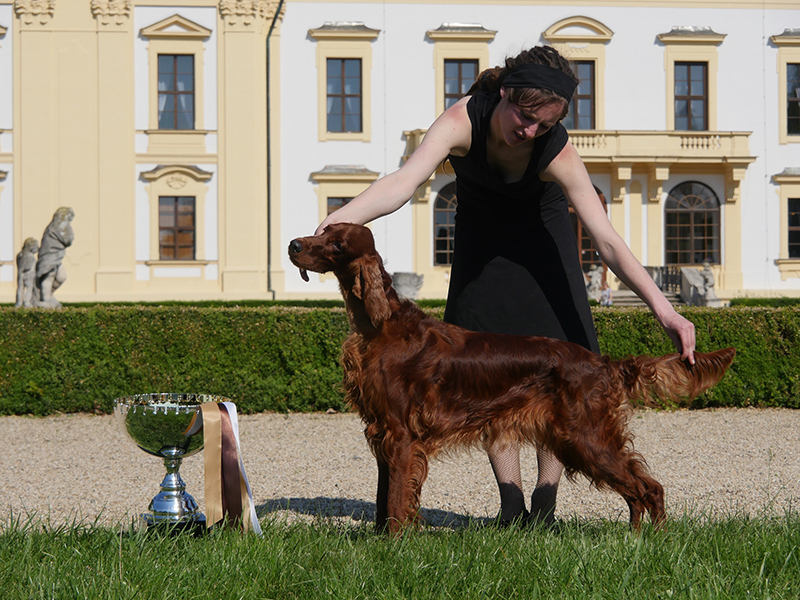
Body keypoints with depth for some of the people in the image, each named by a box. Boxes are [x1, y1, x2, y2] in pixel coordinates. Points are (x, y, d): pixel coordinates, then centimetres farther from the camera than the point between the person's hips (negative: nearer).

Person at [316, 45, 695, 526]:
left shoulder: (557, 152, -35)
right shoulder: (464, 120, -34)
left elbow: (607, 239, -38)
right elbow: (407, 179, -48)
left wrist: (664, 308, -47)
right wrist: (340, 219, -65)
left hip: (540, 234, -1)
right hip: (481, 232, 1)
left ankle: (547, 499, -4)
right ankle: (511, 500, -1)